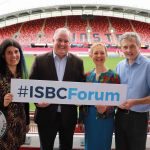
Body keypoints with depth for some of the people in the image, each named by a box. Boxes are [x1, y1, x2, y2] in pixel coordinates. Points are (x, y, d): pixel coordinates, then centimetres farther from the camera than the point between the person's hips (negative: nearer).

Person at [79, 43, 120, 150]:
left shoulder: (113, 76, -8)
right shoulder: (87, 75, 5)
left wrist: (106, 108, -25)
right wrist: (81, 119, 10)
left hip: (105, 118, -4)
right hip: (89, 118, 4)